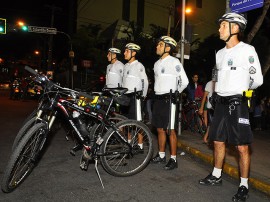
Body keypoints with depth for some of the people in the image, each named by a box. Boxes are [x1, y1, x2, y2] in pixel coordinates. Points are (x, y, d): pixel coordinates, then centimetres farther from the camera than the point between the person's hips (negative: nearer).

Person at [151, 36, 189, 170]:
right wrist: (157, 93, 16)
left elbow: (184, 81, -9)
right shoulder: (157, 63, 16)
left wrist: (175, 93, 2)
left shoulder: (174, 62, -8)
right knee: (160, 129, 12)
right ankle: (161, 156, 24)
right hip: (158, 99, 8)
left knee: (170, 130, -4)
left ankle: (173, 159, 7)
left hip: (168, 100, -8)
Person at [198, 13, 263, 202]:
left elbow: (258, 79, -6)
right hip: (221, 102, 7)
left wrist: (241, 89, 8)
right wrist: (221, 91, 13)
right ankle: (216, 176, 30)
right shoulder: (220, 53, 13)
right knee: (218, 141, 14)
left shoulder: (247, 50, -8)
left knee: (242, 147, 0)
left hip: (237, 103, -7)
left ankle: (244, 186, 15)